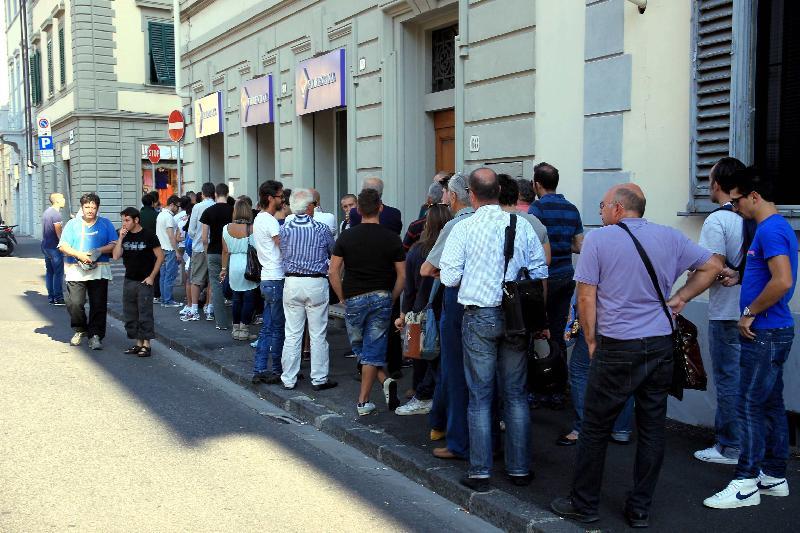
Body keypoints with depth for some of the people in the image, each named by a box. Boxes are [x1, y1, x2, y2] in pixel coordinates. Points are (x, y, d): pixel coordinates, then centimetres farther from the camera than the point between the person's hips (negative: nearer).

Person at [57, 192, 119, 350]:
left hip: (99, 271, 0)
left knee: (98, 305, -3)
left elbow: (114, 245, 5)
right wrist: (80, 255, -11)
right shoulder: (72, 224, 11)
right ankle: (80, 330, 17)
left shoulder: (105, 224, 11)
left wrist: (98, 251, -12)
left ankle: (95, 335, 4)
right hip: (76, 271, 0)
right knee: (74, 303, -8)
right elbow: (63, 246, 4)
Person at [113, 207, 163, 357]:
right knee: (130, 314, 8)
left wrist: (151, 276, -10)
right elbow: (116, 256, -1)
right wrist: (120, 238, -10)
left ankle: (146, 344, 1)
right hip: (129, 281, 6)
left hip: (144, 281, -6)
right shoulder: (125, 236, 7)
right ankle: (138, 343, 16)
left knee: (145, 313, -4)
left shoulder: (149, 236, -7)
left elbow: (160, 256, -6)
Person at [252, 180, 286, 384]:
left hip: (267, 279, 9)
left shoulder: (259, 219, 15)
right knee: (278, 328, 1)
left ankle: (260, 370, 14)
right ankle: (278, 371, 10)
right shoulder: (269, 221, -15)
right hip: (276, 280, -9)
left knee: (267, 327, 12)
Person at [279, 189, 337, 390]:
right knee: (318, 334, 5)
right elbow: (333, 254, 10)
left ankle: (288, 379, 14)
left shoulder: (284, 229, 0)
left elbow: (283, 255, 11)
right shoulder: (322, 229, -5)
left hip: (291, 282, 2)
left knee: (292, 334, 8)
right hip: (316, 283, -2)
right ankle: (319, 379, 11)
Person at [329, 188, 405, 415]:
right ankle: (363, 401, 3)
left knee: (360, 348, 16)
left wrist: (343, 299, 6)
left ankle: (385, 381, 3)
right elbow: (401, 276, -2)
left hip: (354, 298, 0)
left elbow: (333, 273, -4)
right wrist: (391, 300, 9)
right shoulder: (392, 238, -2)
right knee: (373, 351, 5)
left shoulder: (346, 237, -2)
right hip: (381, 297, 0)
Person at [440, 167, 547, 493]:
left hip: (479, 317, -2)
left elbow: (449, 277, -8)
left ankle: (480, 473, 9)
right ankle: (519, 469, 19)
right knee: (516, 395, 12)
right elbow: (540, 273, 3)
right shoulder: (522, 226, 1)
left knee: (480, 396, 5)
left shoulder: (463, 228, -8)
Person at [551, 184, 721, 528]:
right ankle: (640, 510, 20)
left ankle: (583, 505, 17)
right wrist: (680, 298, 15)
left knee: (595, 428, 7)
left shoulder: (598, 239, -6)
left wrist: (591, 342, 2)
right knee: (652, 428, 12)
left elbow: (586, 297, -7)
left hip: (618, 348, -4)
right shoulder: (670, 237, 7)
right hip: (662, 346, 5)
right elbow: (712, 266, 16)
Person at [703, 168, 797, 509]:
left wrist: (750, 313, -18)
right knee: (771, 405, 14)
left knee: (750, 406, -5)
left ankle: (746, 484, 2)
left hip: (764, 334, -10)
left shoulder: (771, 230, -17)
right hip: (772, 331, 10)